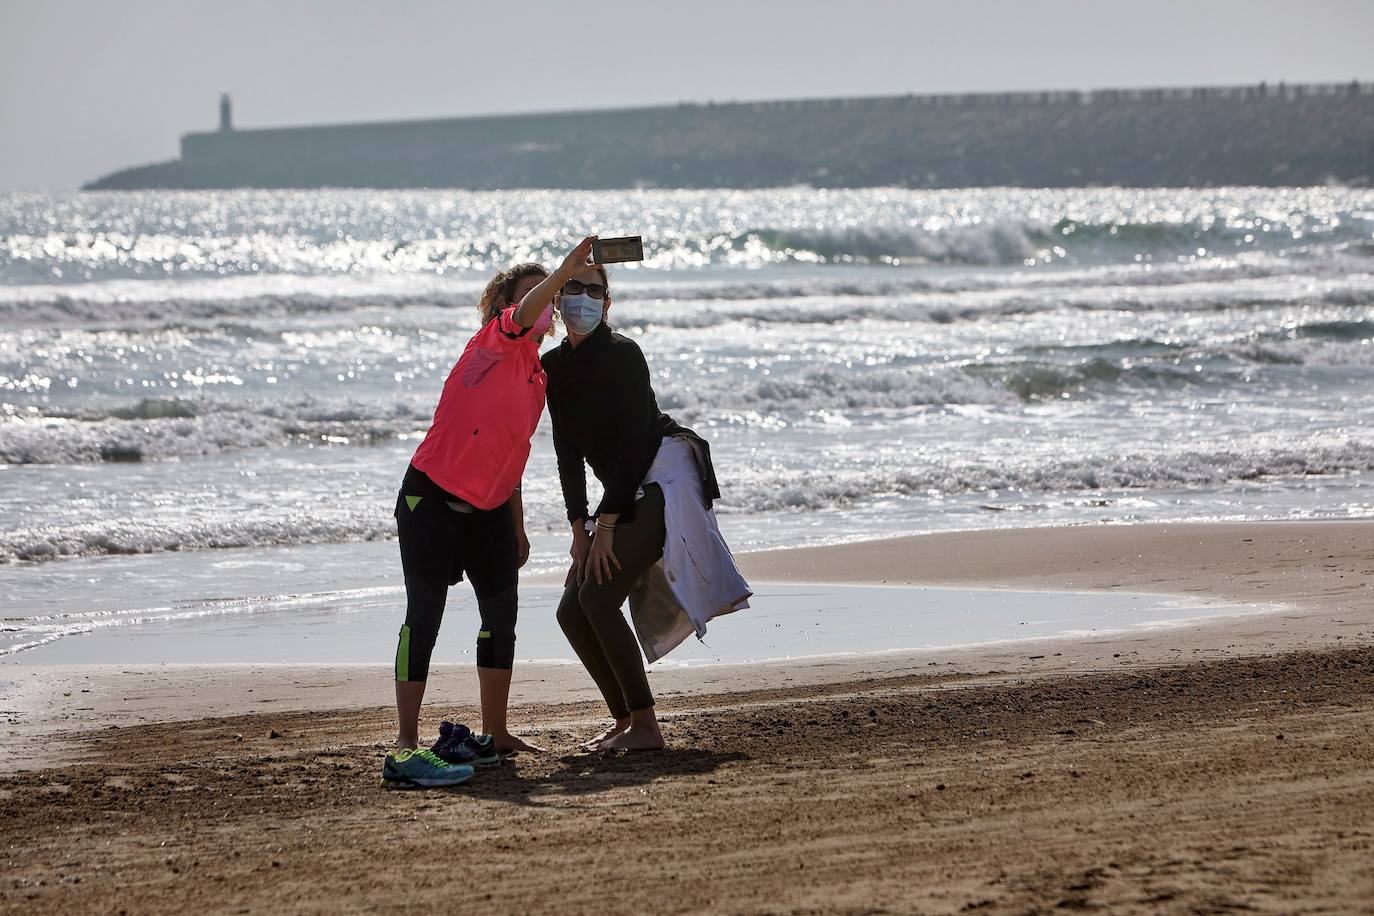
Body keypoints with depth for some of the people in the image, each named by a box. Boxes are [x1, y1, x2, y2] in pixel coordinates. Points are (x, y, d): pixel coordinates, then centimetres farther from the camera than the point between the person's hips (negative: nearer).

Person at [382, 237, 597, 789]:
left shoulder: (537, 379, 14)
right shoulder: (493, 344, -9)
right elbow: (522, 317, -33)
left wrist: (517, 528, 21)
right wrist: (564, 272, -47)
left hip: (488, 509, 8)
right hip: (432, 499, -8)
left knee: (501, 618, 11)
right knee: (424, 618, -12)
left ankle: (495, 735, 24)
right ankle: (405, 750, -15)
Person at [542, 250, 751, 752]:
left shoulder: (621, 354, -14)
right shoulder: (553, 366, 9)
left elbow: (633, 442, -18)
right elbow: (569, 454, 9)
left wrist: (605, 526, -20)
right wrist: (580, 530, 1)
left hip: (663, 478, -8)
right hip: (627, 493, 8)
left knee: (598, 598, -20)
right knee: (572, 610, 3)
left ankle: (646, 726, -17)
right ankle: (623, 720, 11)